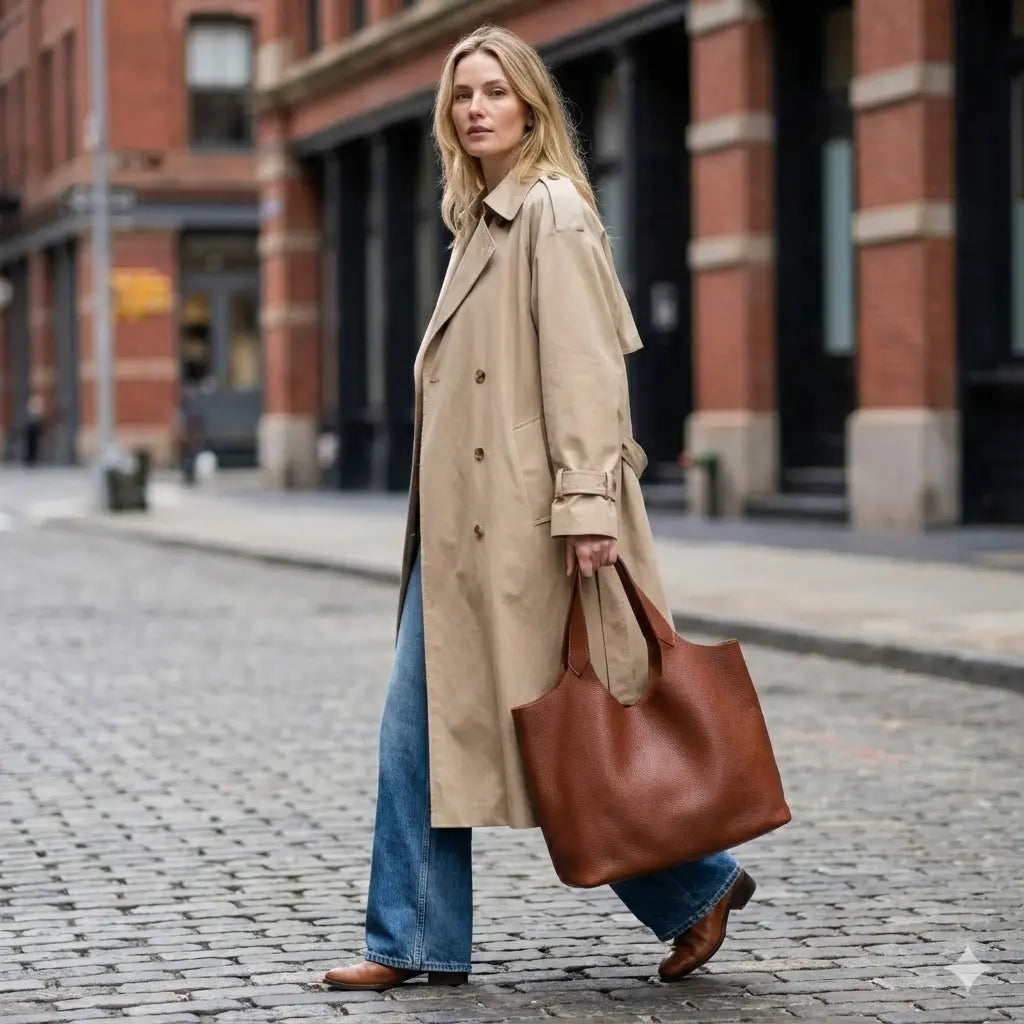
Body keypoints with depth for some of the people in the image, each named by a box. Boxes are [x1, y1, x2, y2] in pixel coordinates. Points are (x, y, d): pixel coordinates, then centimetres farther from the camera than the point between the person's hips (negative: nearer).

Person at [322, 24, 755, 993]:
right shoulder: (479, 218, 17)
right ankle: (417, 941, 13)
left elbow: (584, 368, -17)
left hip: (528, 521, -9)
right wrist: (437, 518, 17)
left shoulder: (553, 211, -10)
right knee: (419, 724, 6)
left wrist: (584, 505, -24)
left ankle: (701, 887, 17)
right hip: (463, 520, 9)